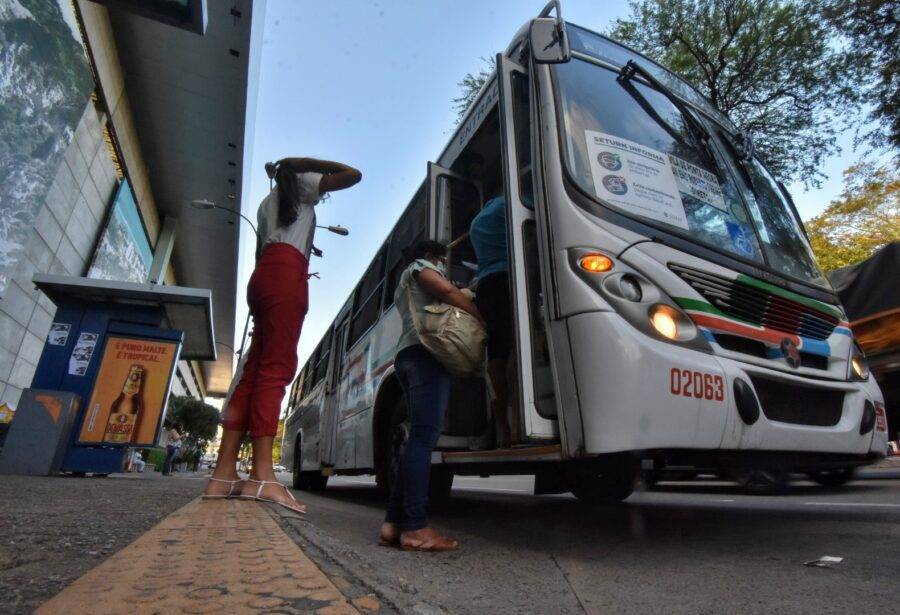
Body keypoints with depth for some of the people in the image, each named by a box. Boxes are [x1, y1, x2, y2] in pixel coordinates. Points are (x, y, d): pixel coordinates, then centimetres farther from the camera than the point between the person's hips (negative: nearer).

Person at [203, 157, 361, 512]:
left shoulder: (268, 203, 36)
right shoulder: (300, 183, 17)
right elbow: (353, 174, 8)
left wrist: (260, 307, 24)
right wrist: (308, 164, 19)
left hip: (264, 275, 8)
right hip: (286, 273, -8)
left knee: (255, 370, -2)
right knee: (276, 368, -20)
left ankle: (224, 473, -8)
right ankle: (261, 475, -28)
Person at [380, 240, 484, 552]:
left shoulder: (402, 287, 38)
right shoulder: (420, 266, 11)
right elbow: (445, 289, -8)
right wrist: (483, 317, -5)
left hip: (406, 354, 9)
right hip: (426, 350, -9)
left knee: (419, 437, 4)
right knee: (424, 436, -16)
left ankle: (394, 523, 2)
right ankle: (415, 528, -19)